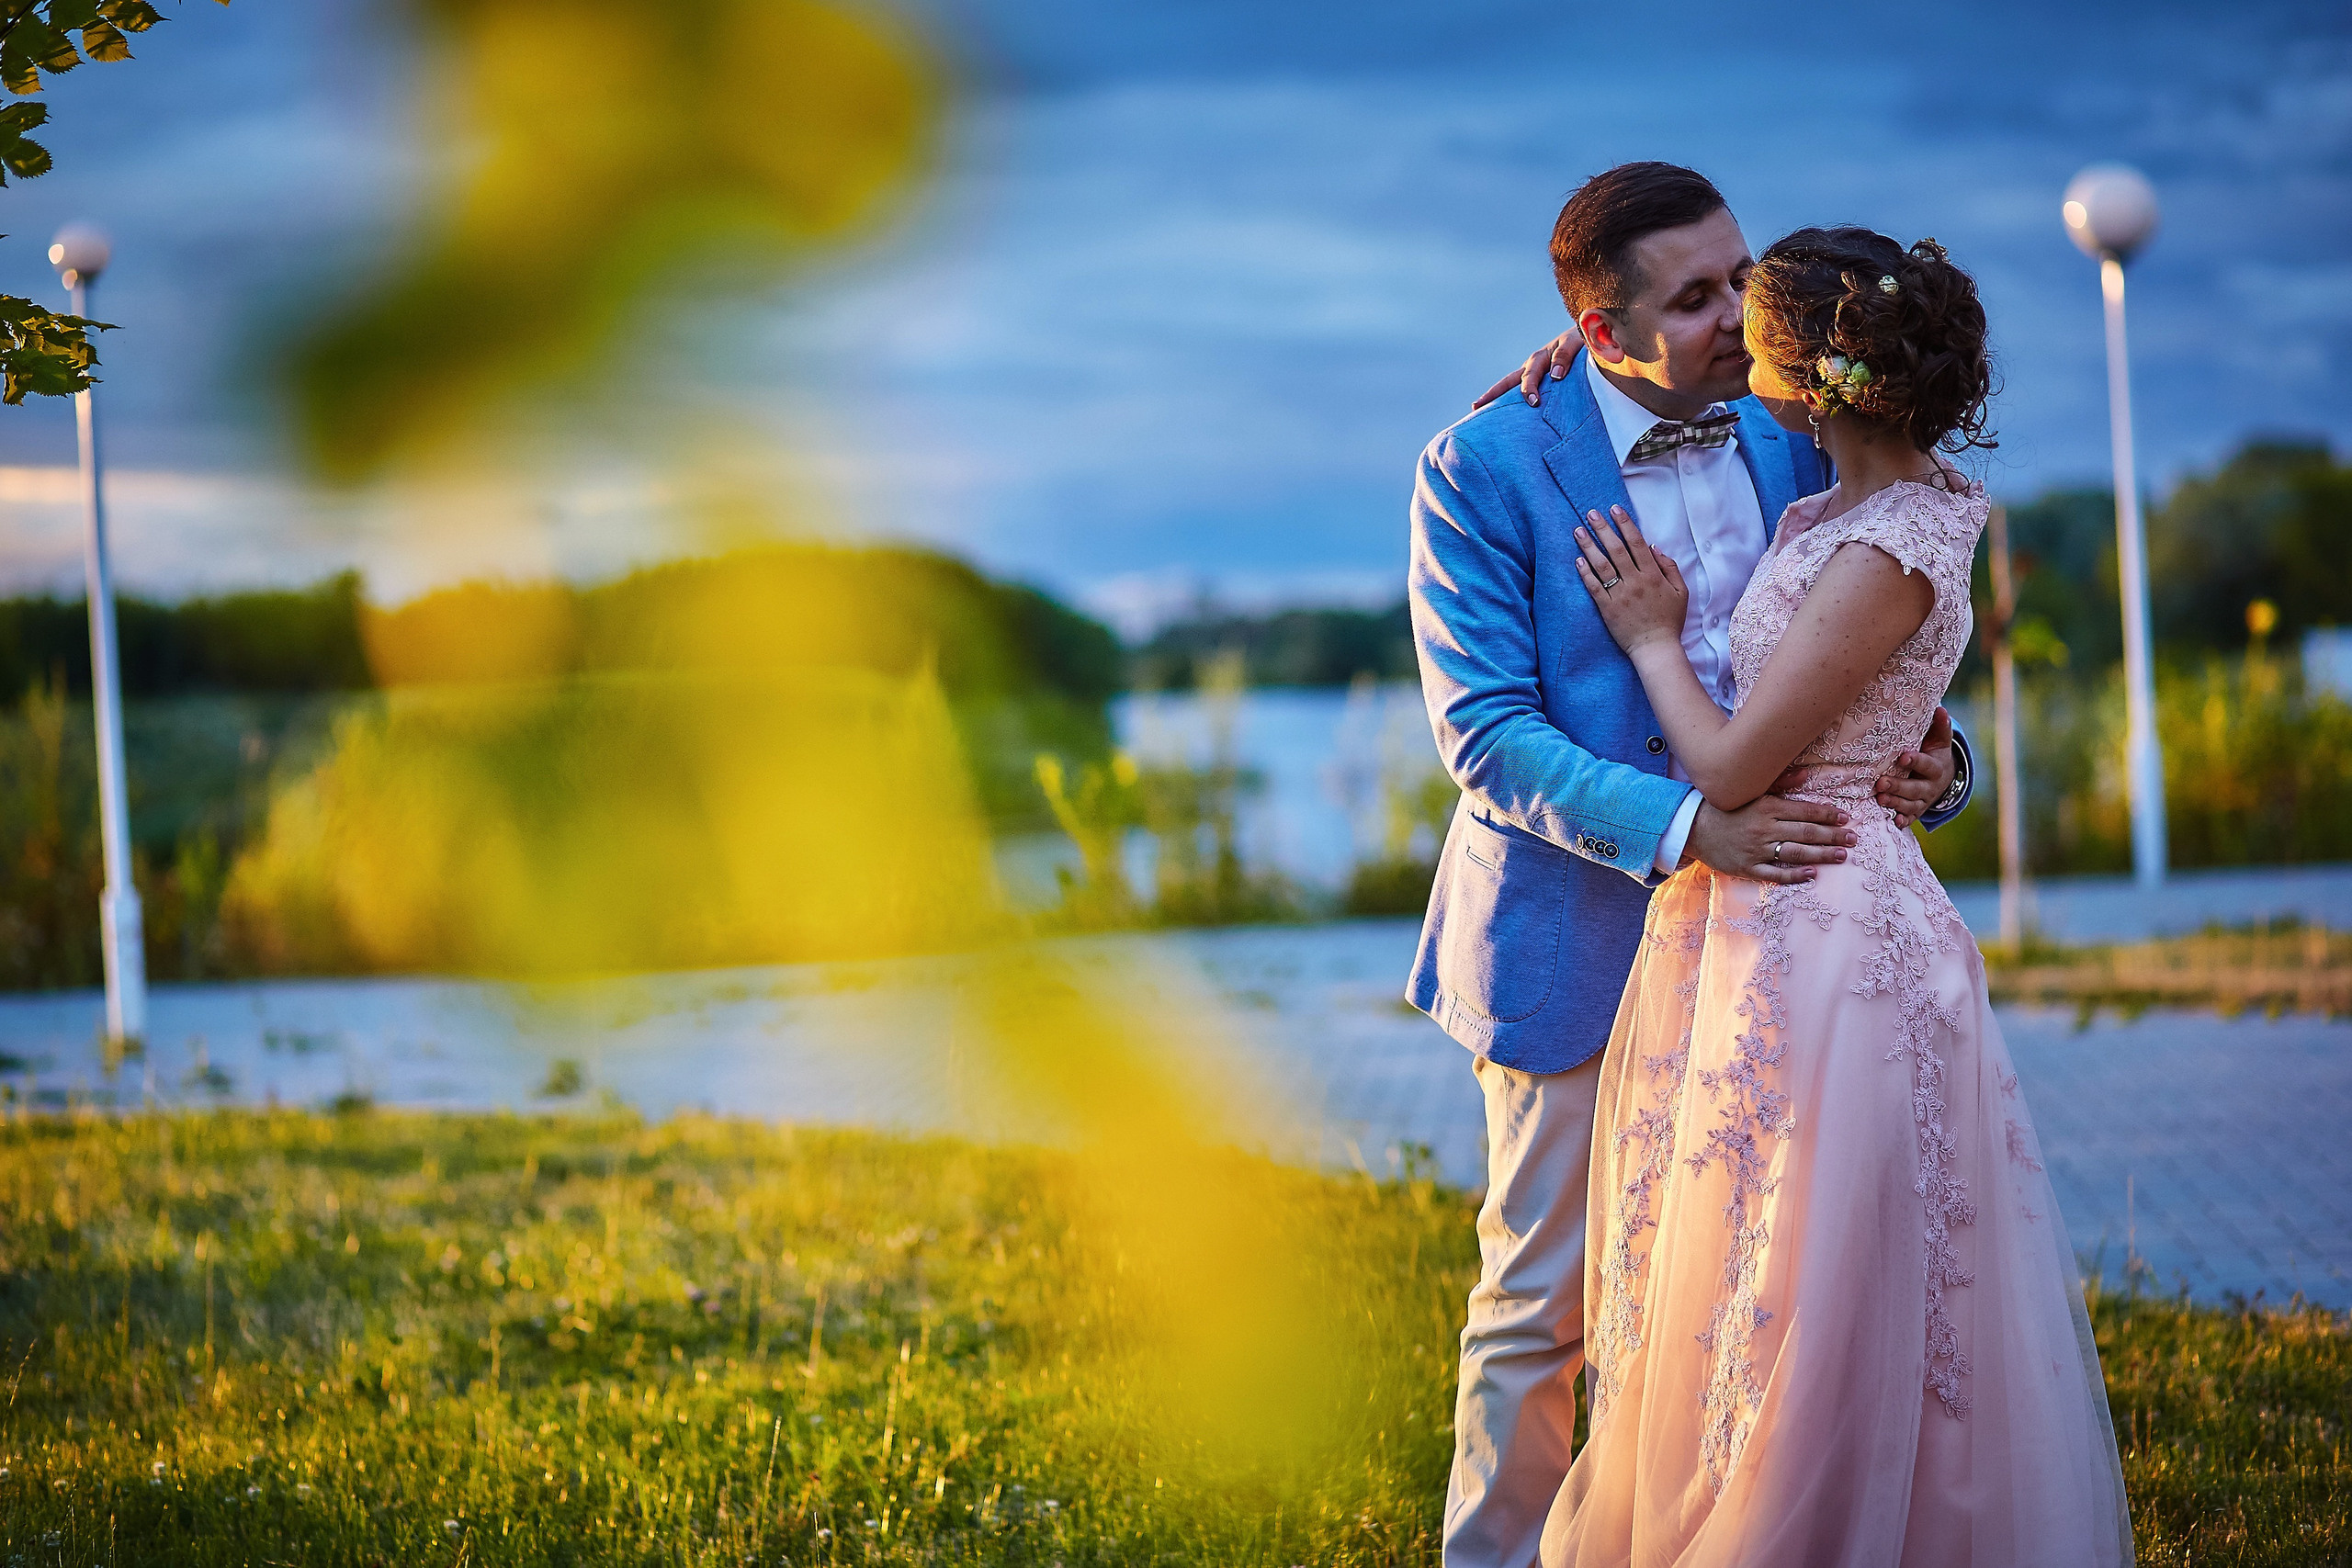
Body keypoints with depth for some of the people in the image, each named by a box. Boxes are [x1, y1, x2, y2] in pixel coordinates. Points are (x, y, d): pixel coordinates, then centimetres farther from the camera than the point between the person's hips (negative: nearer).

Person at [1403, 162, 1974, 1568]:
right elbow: (1487, 734, -18)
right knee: (1541, 1304, 8)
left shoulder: (1792, 436, 0)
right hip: (1582, 938, -4)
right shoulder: (1485, 471, -13)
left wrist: (1934, 756, -13)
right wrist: (1686, 824, -30)